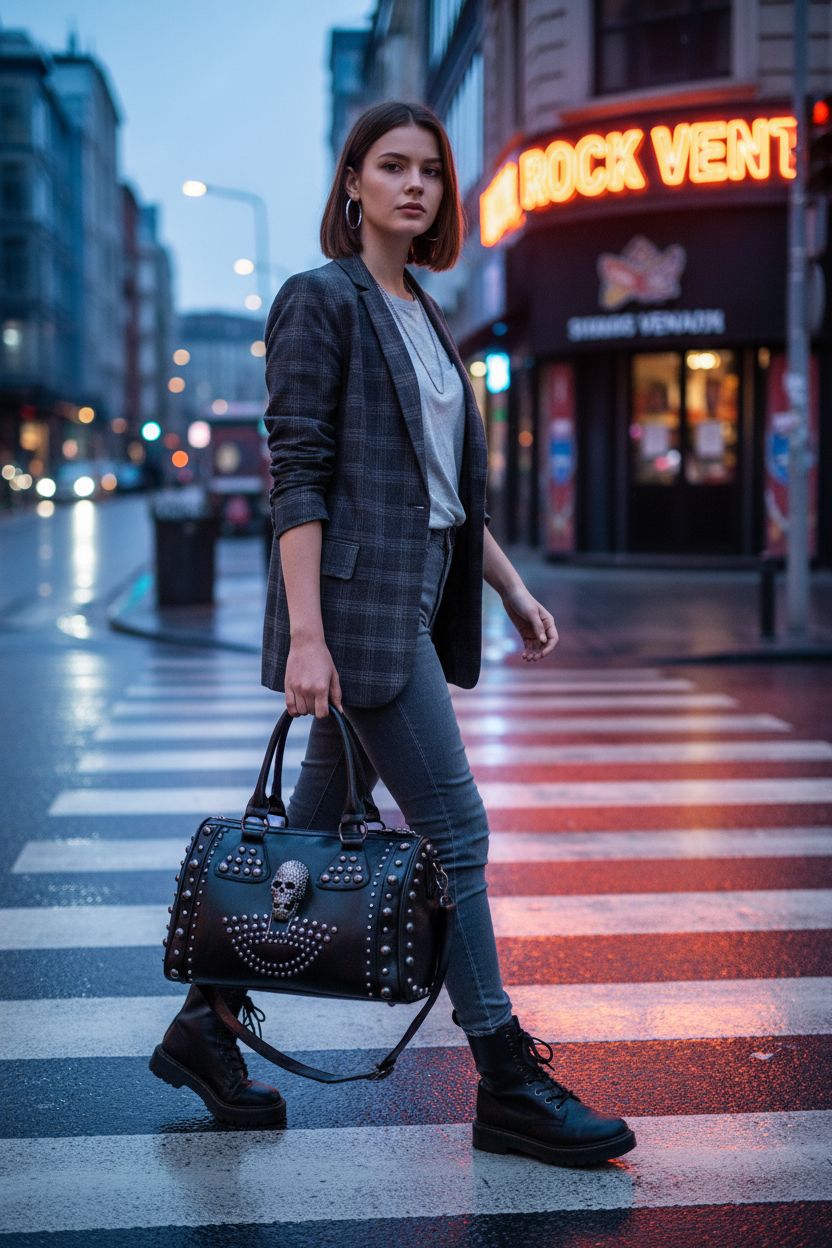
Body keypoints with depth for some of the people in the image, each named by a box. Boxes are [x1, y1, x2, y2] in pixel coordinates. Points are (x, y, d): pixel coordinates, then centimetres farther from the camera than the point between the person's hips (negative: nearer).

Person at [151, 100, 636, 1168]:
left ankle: (210, 1021, 24)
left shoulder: (423, 316, 19)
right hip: (358, 601, -8)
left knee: (321, 820, 11)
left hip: (414, 600, 8)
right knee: (454, 830, -7)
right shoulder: (320, 300, -6)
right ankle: (507, 1087, 2)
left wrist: (511, 587, 18)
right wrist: (306, 635, -19)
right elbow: (295, 476, -13)